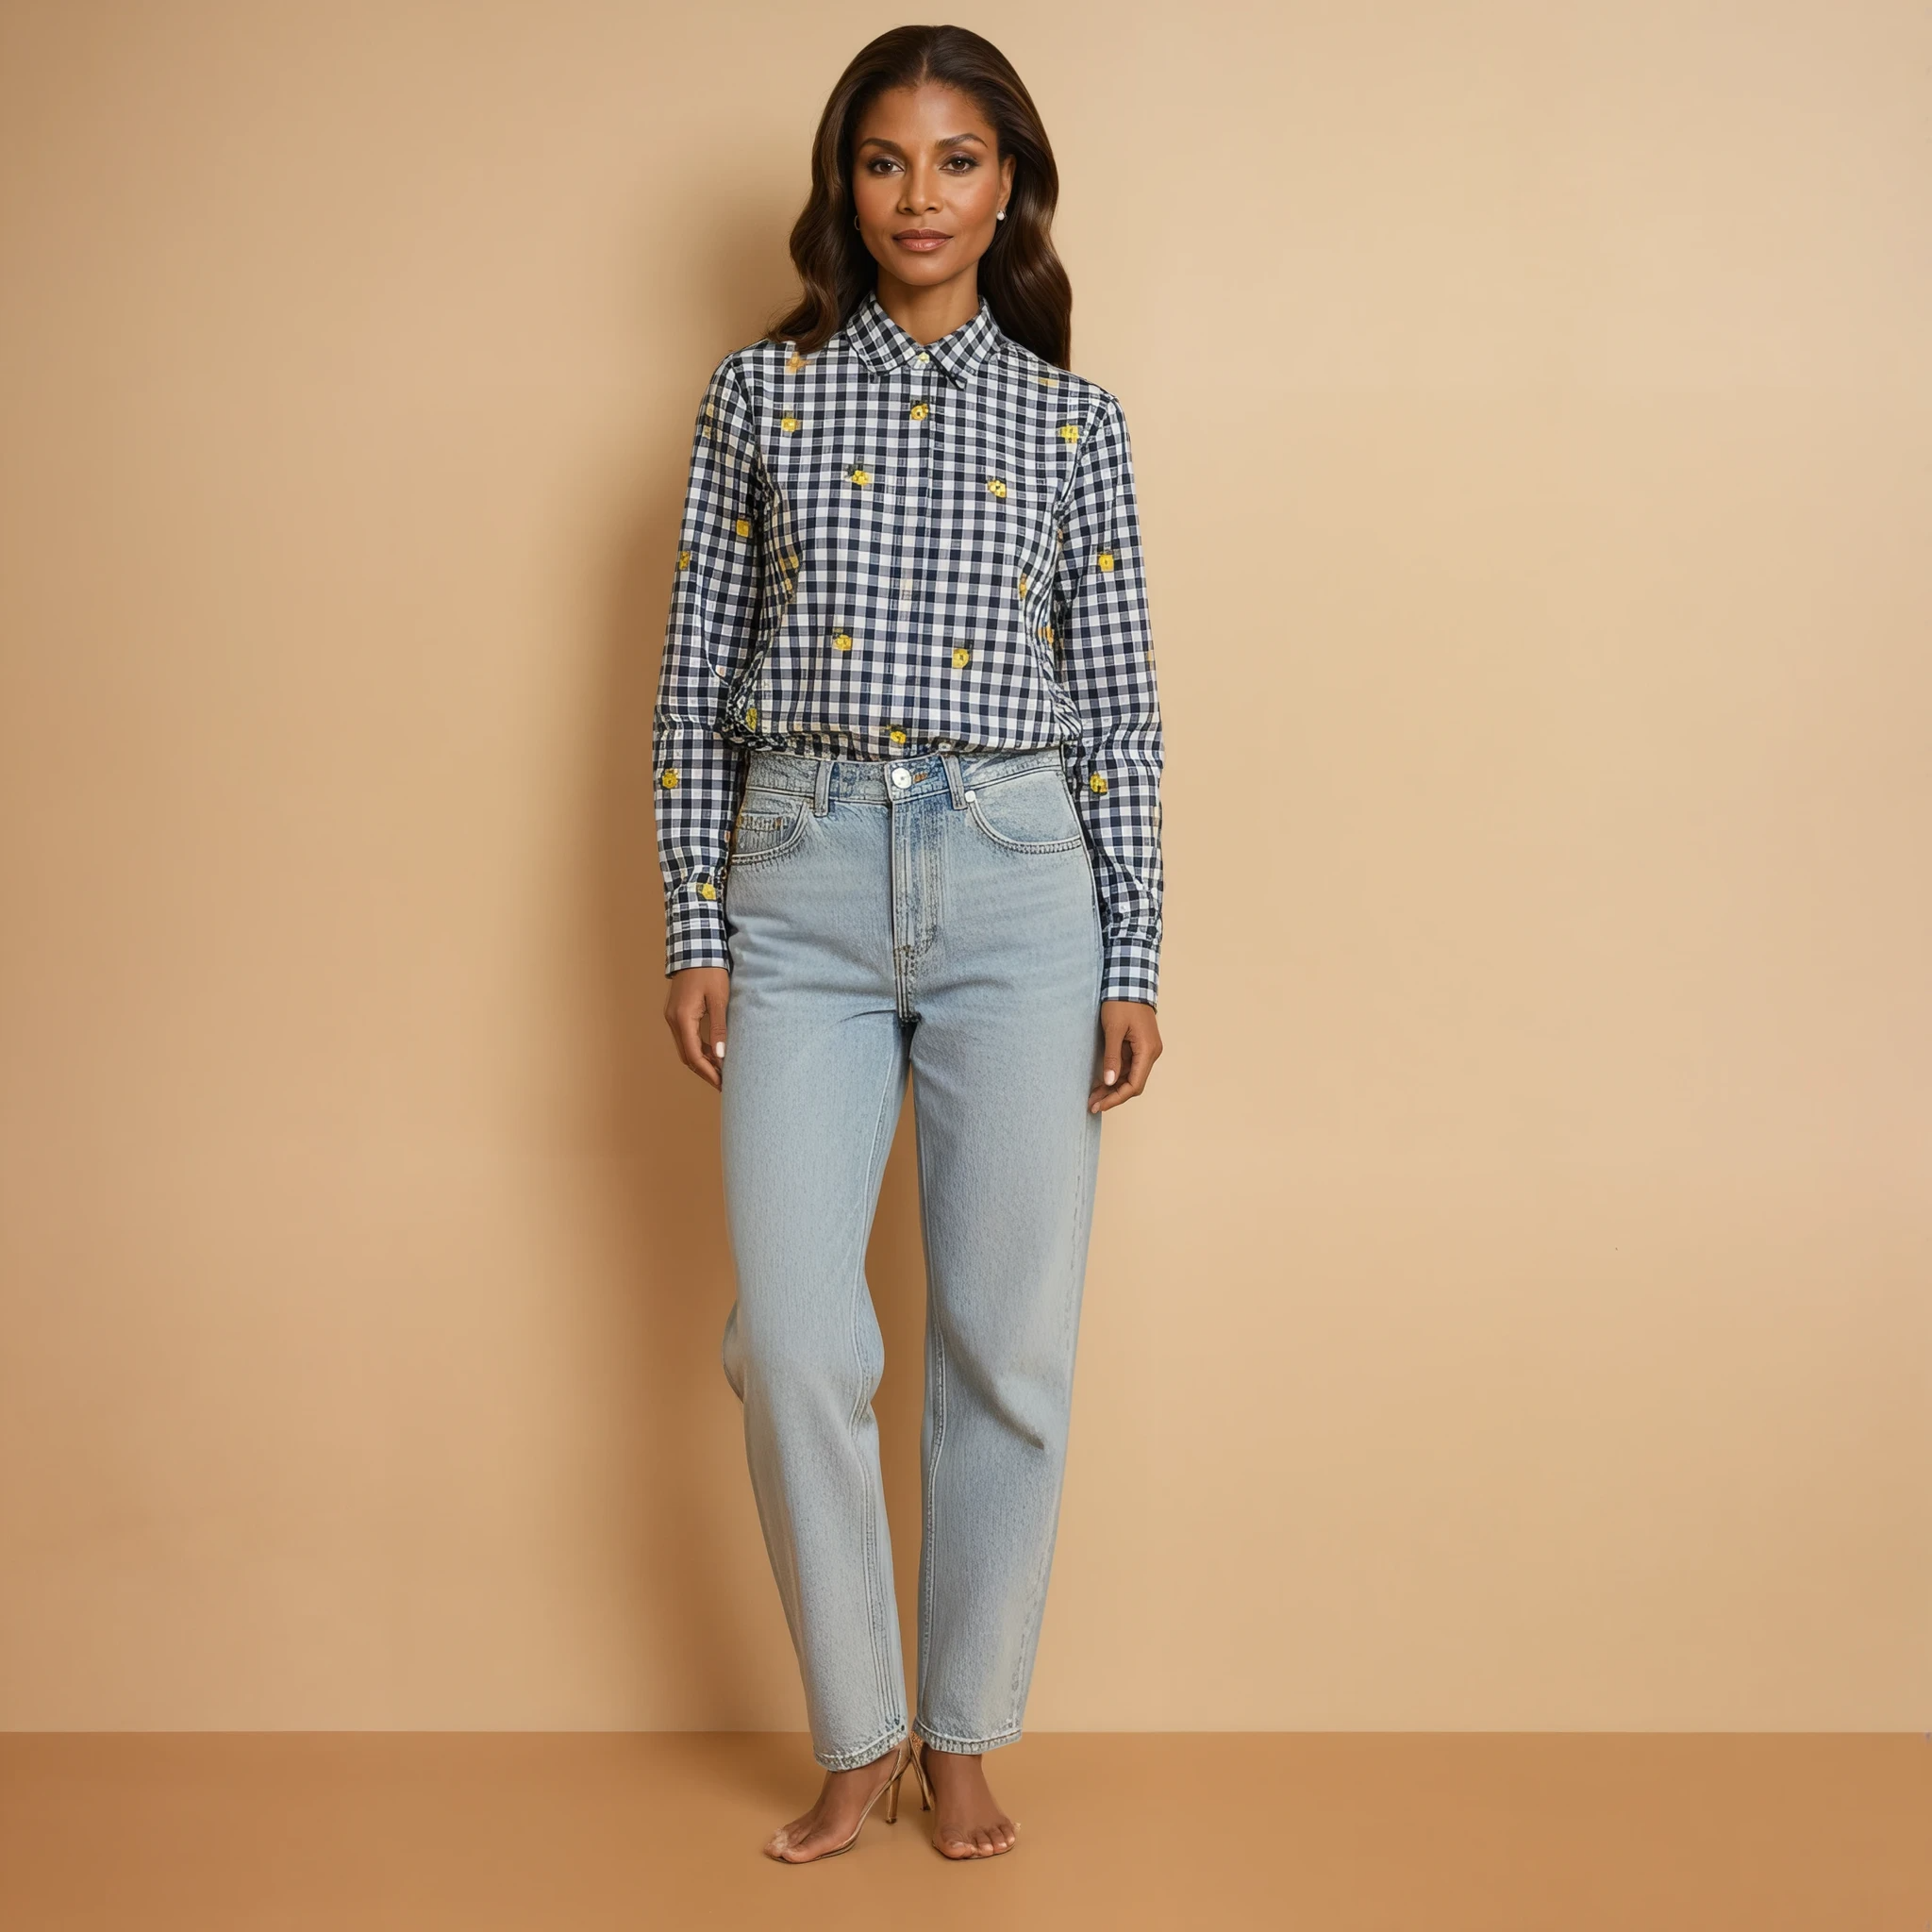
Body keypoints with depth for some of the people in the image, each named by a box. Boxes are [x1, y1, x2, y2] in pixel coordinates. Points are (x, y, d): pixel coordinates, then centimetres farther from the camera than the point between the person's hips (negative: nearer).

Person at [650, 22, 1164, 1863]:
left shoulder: (1072, 420, 9)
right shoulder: (758, 393, 9)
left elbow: (1119, 707, 7)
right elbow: (694, 682, 8)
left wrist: (1132, 960, 2)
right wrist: (695, 931, 1)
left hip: (1017, 882, 0)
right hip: (802, 881, 0)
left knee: (1007, 1339, 4)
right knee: (793, 1344, -3)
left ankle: (966, 1733, 22)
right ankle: (855, 1737, 18)